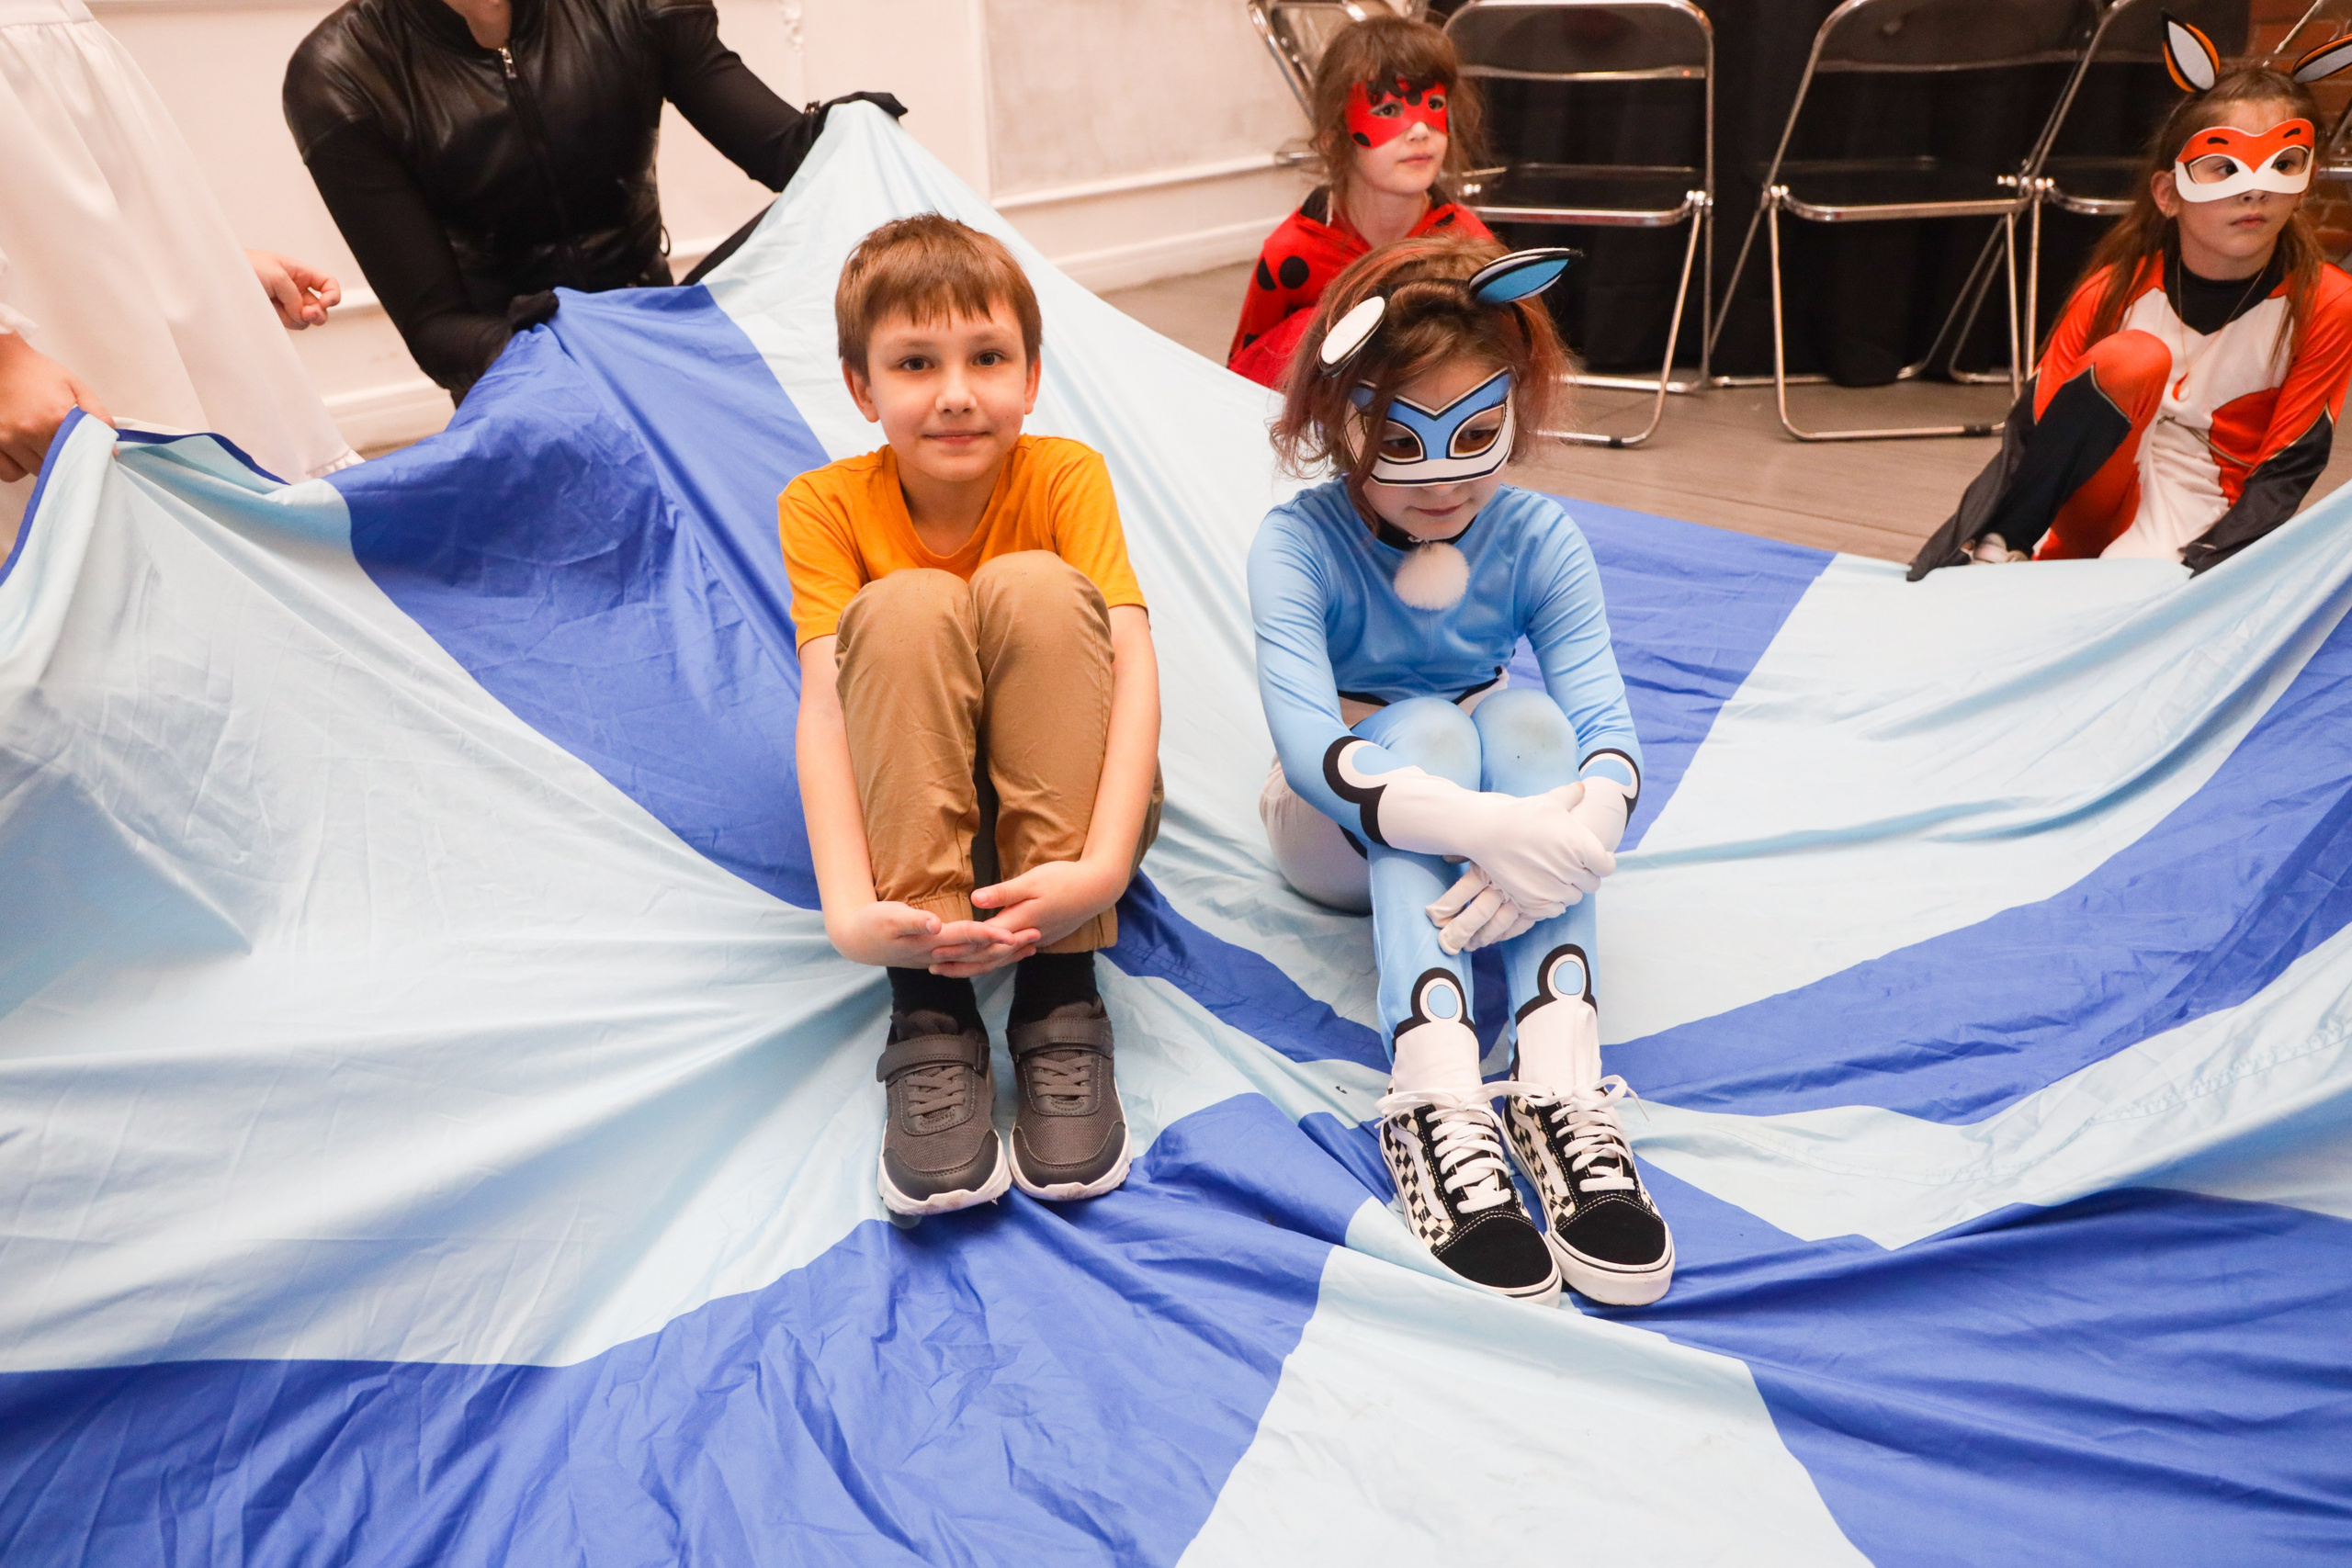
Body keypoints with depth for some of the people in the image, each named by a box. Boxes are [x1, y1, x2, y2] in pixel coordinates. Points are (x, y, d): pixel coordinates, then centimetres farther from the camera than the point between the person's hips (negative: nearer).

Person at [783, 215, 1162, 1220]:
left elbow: (1132, 665, -24)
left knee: (1035, 587, -26)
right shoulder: (827, 506, -10)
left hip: (1064, 804, 0)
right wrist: (847, 909, -39)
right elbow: (823, 706, -23)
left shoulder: (1064, 476, -11)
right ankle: (929, 1016, -27)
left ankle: (1060, 995, -25)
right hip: (911, 811, 0)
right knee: (909, 607, -26)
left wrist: (1104, 865, -40)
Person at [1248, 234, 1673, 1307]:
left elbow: (1604, 723, -23)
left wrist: (1585, 828, -47)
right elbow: (1308, 743, -36)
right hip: (1339, 828, -2)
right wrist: (1475, 825, -52)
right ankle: (1433, 1098, -48)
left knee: (1528, 716, -29)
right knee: (1424, 725, -33)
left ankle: (1560, 1086, -42)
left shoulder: (1539, 539, -12)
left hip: (1495, 812, 3)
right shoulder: (1298, 544, -21)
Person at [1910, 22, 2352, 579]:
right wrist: (1949, 551, -22)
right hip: (2091, 512, 2)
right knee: (2131, 358, -28)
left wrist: (2188, 574, -25)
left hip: (2201, 533, -1)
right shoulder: (2115, 289, -7)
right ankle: (1991, 552, -22)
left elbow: (2285, 473, -10)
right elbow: (2029, 432, -8)